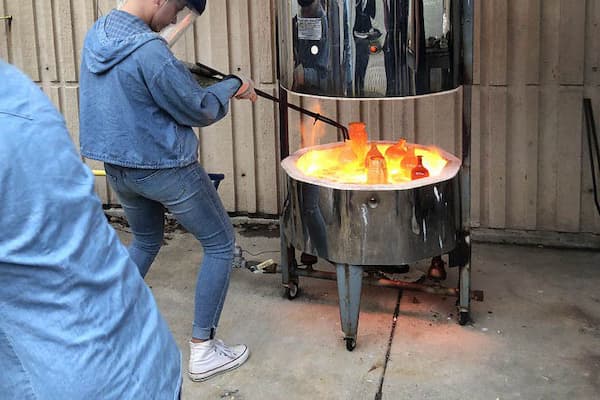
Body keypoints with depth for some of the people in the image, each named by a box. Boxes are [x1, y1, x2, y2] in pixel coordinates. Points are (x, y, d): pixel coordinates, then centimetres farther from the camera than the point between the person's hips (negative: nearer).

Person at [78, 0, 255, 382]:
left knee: (145, 242, 30)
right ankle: (202, 351, 10)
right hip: (164, 168, -8)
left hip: (117, 168, 8)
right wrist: (232, 86, 3)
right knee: (221, 244, 8)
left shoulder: (96, 35, 2)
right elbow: (199, 110, -15)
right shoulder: (150, 50, -25)